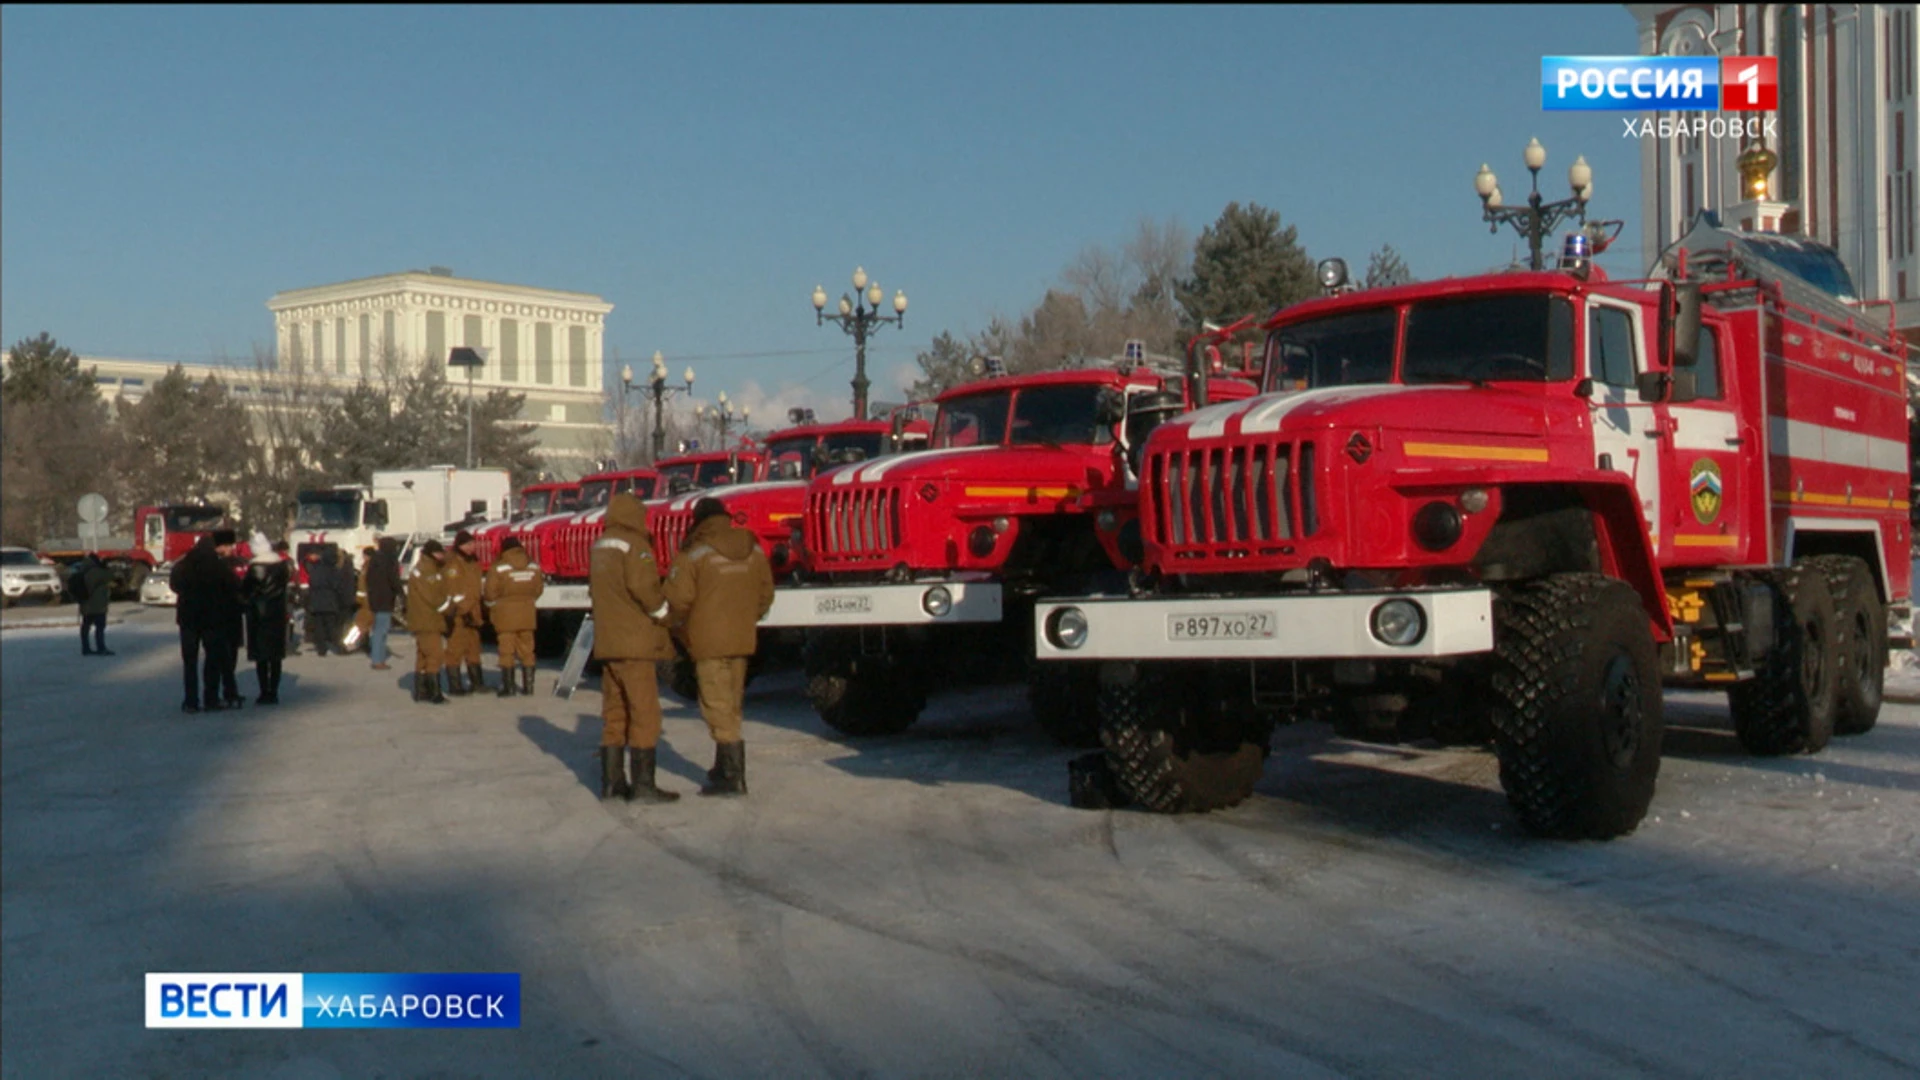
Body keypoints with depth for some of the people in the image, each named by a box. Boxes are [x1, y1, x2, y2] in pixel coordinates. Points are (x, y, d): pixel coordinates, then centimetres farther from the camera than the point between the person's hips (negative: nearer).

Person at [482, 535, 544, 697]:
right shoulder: (533, 567, 3)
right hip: (527, 614, 4)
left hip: (506, 614, -4)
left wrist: (492, 605, 11)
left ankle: (507, 687, 1)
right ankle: (528, 686, 12)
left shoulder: (498, 568, -11)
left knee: (507, 650, 1)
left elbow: (491, 593, -9)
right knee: (526, 650, 11)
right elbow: (538, 589, 9)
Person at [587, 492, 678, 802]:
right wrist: (664, 615, -7)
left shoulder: (599, 547, 15)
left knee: (613, 713, 13)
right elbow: (642, 587, -20)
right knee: (644, 713, -6)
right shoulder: (634, 545, -11)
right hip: (634, 642, -8)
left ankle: (611, 781, 15)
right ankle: (642, 785, -8)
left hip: (606, 642, 8)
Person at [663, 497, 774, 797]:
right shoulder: (753, 550, 7)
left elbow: (678, 598, -14)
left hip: (709, 641, -6)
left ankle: (734, 777, -9)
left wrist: (681, 626, 4)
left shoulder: (694, 553, -10)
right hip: (743, 640, 6)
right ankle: (724, 767, 24)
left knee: (718, 707, -4)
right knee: (730, 705, 16)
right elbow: (766, 593, 10)